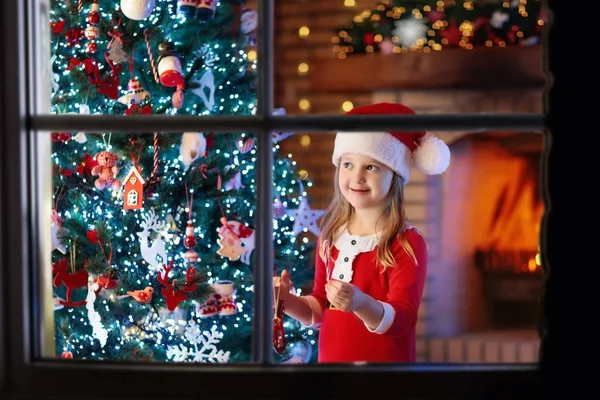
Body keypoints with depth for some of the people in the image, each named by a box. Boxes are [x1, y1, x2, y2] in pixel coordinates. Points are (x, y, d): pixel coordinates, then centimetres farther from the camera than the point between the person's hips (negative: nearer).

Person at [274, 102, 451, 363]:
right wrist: (289, 302, -7)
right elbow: (321, 307, 11)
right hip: (330, 358, 5)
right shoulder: (330, 236, 1)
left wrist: (362, 304, -37)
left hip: (385, 360, -5)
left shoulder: (407, 243, -16)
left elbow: (402, 321, -21)